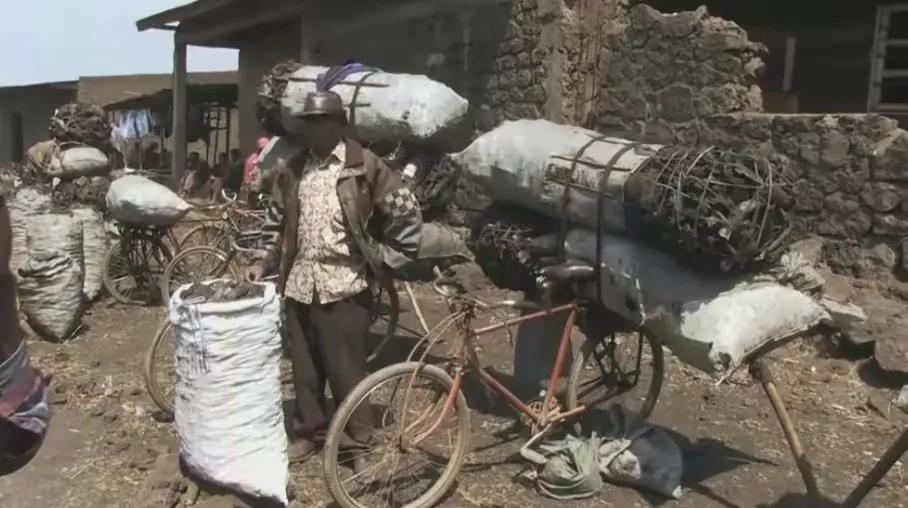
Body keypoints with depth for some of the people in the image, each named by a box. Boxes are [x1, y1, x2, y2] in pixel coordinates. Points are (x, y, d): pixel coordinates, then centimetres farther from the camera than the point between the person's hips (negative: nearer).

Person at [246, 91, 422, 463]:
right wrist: (266, 262, 8)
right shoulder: (292, 170, 10)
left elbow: (406, 212, -4)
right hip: (299, 283, 5)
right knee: (304, 367, 14)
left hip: (344, 284, -5)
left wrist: (386, 262, -5)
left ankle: (359, 438, 20)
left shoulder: (364, 166, -4)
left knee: (345, 367, 2)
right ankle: (308, 432, 31)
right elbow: (277, 222, 19)